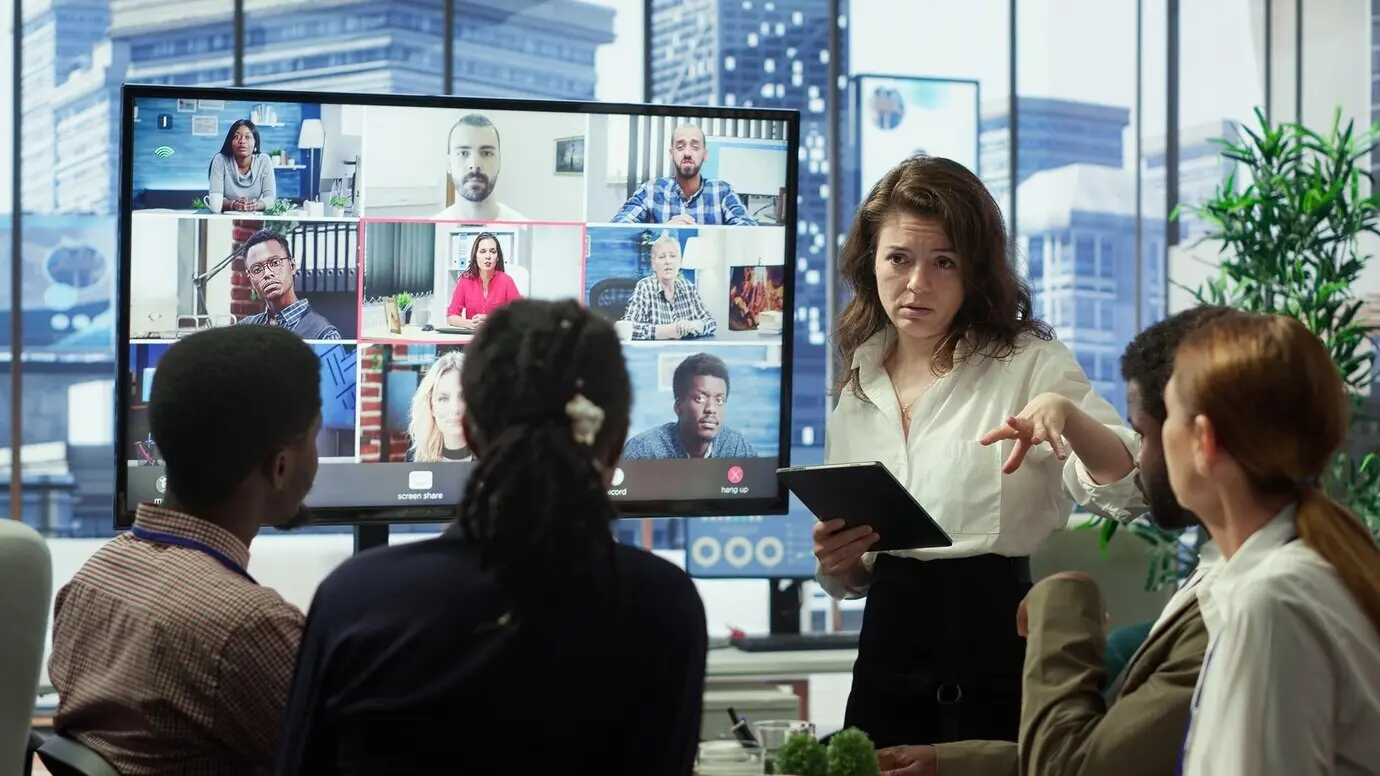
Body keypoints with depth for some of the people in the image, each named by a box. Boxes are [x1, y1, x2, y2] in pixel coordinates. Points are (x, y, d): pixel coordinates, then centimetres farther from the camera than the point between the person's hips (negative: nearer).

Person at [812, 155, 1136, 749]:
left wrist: (1064, 412, -35)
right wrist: (836, 561, -5)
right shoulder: (858, 387, 11)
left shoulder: (1028, 363, -3)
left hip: (1000, 655, -4)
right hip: (889, 660, 5)